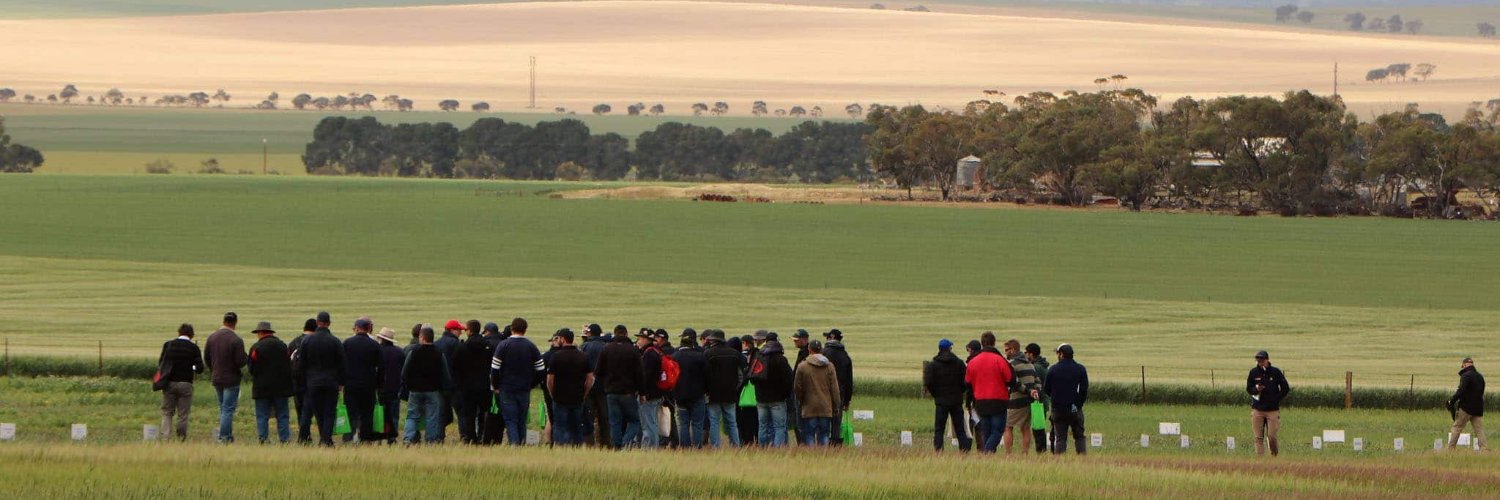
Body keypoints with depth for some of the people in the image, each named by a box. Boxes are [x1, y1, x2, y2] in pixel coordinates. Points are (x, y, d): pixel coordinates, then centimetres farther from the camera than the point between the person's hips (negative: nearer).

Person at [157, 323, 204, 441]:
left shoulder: (168, 345, 0)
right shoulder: (193, 348, -4)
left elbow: (160, 363, 6)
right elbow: (200, 368, -6)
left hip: (169, 383, 1)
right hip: (185, 383, -1)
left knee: (167, 413, 8)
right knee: (183, 415, 5)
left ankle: (165, 438, -5)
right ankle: (181, 439, 4)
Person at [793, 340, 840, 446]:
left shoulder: (802, 367, -6)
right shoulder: (829, 366, 0)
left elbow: (797, 388, 0)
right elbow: (834, 389, 3)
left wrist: (800, 401, 17)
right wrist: (835, 405, 12)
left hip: (809, 408, -2)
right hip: (826, 408, 2)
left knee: (809, 435, 2)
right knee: (823, 435, 8)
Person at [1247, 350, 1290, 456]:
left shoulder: (1275, 372, 0)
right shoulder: (1254, 372, 5)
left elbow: (1285, 388, 7)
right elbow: (1248, 388, 12)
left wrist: (1277, 399, -3)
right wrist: (1256, 389, -10)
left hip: (1272, 410, -2)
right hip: (1257, 410, 2)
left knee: (1272, 436, -6)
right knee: (1259, 437, -1)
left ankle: (1275, 455, 15)